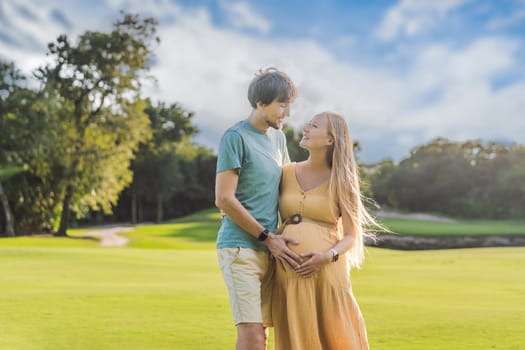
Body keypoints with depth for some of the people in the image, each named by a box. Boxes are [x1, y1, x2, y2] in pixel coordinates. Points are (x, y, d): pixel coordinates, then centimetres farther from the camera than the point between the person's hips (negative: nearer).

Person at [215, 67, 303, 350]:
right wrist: (269, 238, -9)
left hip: (269, 251, 7)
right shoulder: (236, 137, -9)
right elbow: (224, 200, -13)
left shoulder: (278, 137, 14)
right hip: (240, 248, -7)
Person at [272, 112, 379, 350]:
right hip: (290, 273, 3)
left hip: (327, 272, -2)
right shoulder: (287, 173, 8)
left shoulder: (340, 181, 0)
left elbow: (351, 237, 0)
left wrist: (328, 257, -18)